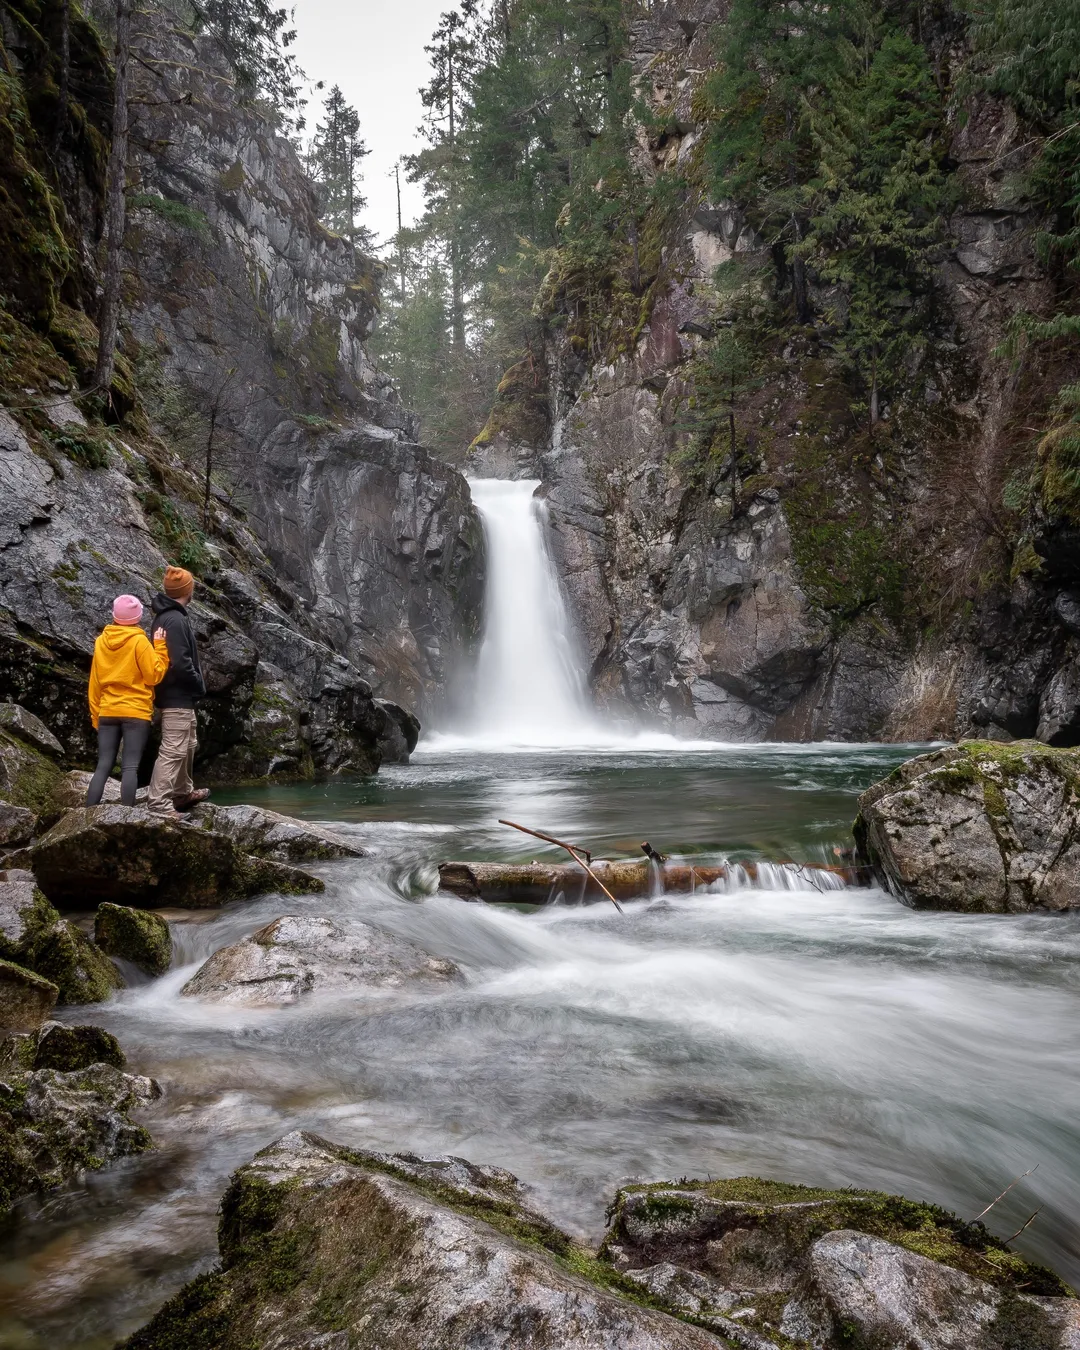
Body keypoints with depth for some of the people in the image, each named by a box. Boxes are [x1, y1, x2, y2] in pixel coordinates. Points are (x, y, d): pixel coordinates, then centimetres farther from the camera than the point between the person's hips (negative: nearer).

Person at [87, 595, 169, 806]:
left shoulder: (101, 641, 7)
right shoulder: (139, 641, -8)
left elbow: (95, 682, 12)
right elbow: (154, 676, -6)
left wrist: (95, 715, 19)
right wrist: (160, 647, 0)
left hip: (108, 712, 4)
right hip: (136, 713, -4)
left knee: (103, 767, 6)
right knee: (130, 768, -5)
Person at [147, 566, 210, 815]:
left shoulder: (167, 616, 14)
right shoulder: (176, 620, -19)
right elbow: (180, 663, -25)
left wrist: (194, 684, 14)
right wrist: (199, 684, -11)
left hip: (177, 695, 11)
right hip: (178, 695, -11)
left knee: (187, 746, 21)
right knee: (172, 751, -10)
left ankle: (182, 793, 33)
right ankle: (159, 803, -10)